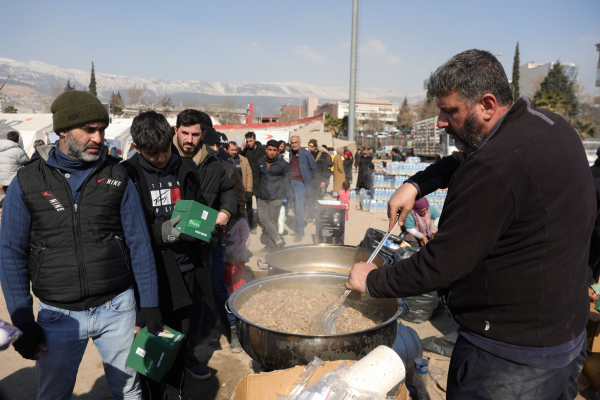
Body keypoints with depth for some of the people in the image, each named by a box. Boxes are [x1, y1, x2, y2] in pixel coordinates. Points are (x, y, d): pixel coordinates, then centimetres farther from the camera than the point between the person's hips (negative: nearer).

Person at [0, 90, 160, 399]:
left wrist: (149, 304, -1)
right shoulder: (27, 182, -3)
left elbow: (139, 244, 0)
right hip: (58, 315, 0)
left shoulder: (117, 176, -2)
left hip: (117, 308, 0)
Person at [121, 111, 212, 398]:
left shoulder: (186, 168, 6)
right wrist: (163, 231, -22)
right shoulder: (128, 175, -5)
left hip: (186, 272, 3)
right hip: (152, 275, -3)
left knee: (180, 342, 17)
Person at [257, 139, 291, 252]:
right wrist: (258, 192, 15)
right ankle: (278, 241, 8)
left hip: (275, 197, -5)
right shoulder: (260, 162, 12)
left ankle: (273, 244, 12)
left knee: (272, 220, -2)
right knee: (263, 219, -2)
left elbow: (287, 181, 3)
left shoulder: (283, 164, 0)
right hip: (262, 197, 5)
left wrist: (283, 196, -3)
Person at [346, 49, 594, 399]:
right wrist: (416, 184, 3)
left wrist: (373, 281, -11)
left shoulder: (494, 168, -30)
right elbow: (467, 159, 16)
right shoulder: (552, 125, 1)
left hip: (509, 356, -9)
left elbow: (442, 265, -25)